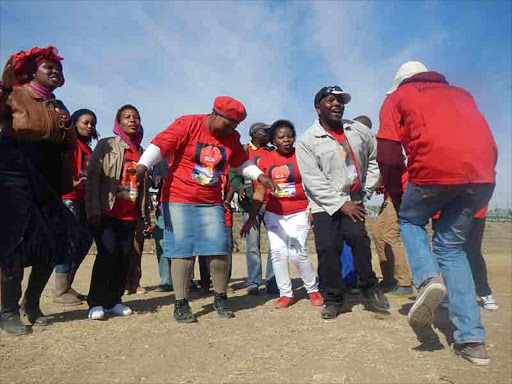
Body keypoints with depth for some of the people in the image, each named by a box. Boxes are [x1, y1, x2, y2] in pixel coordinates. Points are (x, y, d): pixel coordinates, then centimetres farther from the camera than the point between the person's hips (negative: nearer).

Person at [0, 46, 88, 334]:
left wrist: (66, 130, -1)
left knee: (55, 243, 3)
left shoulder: (58, 107, 18)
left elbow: (69, 148, 18)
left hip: (48, 184, 6)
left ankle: (32, 303, 22)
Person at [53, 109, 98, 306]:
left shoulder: (88, 149, 22)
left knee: (85, 240, 9)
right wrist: (71, 182, -25)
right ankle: (60, 291, -1)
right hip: (69, 197, -9)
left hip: (82, 199, 9)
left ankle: (66, 287, 18)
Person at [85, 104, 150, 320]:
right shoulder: (106, 145, 1)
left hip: (130, 215, 5)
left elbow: (144, 185, 18)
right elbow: (92, 177, -7)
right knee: (108, 252, -15)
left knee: (125, 256, 2)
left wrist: (145, 214, 15)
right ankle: (96, 302, -1)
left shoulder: (141, 152, 16)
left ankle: (113, 300, 16)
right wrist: (93, 210, -15)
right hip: (106, 212, -5)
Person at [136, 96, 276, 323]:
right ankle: (181, 305, 10)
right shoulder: (187, 125, -7)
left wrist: (259, 175, 5)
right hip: (178, 200, -4)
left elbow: (242, 163, 21)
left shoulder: (231, 137, 9)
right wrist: (143, 164, -33)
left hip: (211, 202, 4)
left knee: (219, 250, -1)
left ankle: (220, 299, 18)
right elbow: (159, 145, -16)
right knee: (183, 251, -4)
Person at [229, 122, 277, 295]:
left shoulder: (272, 152, 19)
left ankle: (272, 282, 8)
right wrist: (240, 187, -22)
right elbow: (233, 175, -1)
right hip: (251, 203, -3)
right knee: (253, 245, -2)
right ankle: (253, 283, 9)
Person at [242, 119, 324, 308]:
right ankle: (286, 294, 17)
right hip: (274, 213, 3)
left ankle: (313, 290, 14)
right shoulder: (265, 160, 4)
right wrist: (252, 218, 5)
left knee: (297, 252, -9)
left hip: (299, 213, -3)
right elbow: (259, 191, 7)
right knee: (277, 252, 0)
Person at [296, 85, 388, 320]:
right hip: (325, 203, -2)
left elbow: (374, 160, 17)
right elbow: (313, 181, -11)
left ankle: (369, 287, 0)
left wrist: (367, 191, 10)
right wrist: (341, 204, -15)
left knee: (356, 235, -20)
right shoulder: (307, 141, -5)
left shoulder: (359, 131, 6)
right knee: (327, 247, -11)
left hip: (353, 199, 2)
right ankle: (334, 298, 9)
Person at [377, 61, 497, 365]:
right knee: (452, 246, 18)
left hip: (436, 169, -4)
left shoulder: (398, 97, 19)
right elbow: (491, 146, 26)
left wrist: (398, 201, 17)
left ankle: (428, 278, -4)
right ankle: (472, 340, 11)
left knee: (410, 220, 24)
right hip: (483, 174, 5)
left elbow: (389, 156, 7)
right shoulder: (460, 93, 32)